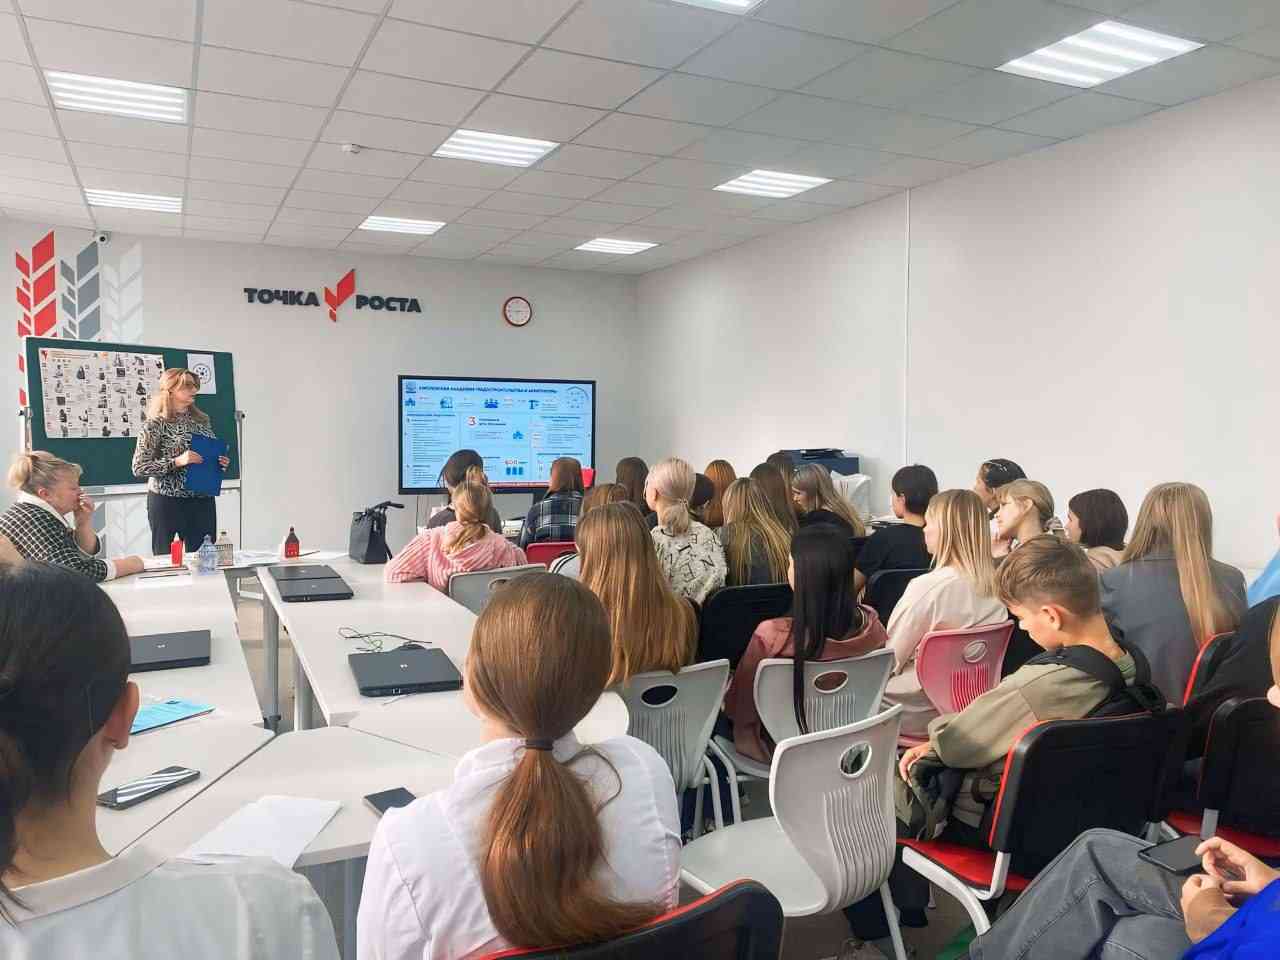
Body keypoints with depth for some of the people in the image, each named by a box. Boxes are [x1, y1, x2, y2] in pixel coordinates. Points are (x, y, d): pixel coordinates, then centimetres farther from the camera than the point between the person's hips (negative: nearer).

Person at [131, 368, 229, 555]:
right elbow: (139, 468, -10)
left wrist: (220, 463, 1)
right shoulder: (154, 424, -6)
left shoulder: (202, 420, 10)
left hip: (202, 501, 5)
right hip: (166, 502, -5)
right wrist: (177, 461, -21)